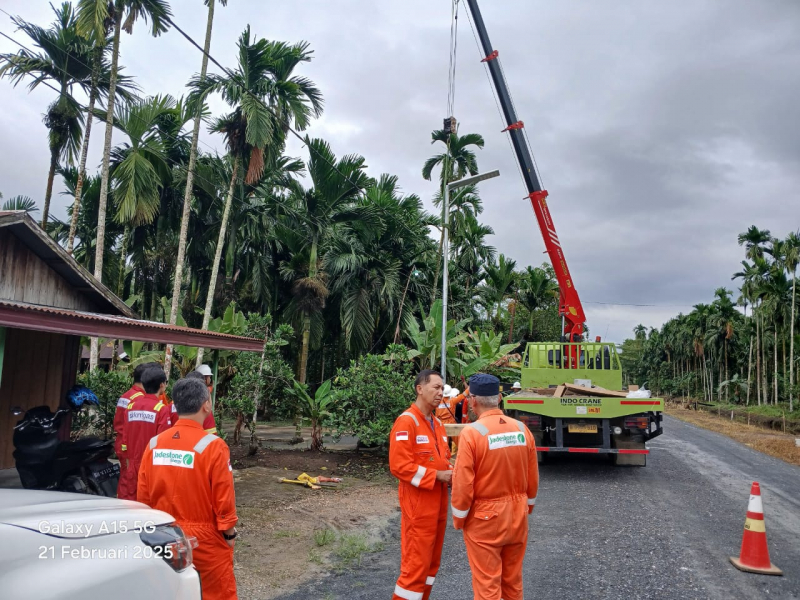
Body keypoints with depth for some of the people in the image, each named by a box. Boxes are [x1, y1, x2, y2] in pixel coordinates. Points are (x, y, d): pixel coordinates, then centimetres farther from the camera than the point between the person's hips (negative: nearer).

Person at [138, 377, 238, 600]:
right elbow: (224, 496, -14)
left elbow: (143, 494, 3)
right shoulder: (212, 445, -18)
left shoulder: (154, 444, -4)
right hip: (205, 539, -5)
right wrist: (229, 532, -1)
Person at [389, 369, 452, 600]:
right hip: (419, 504, -9)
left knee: (432, 561, 17)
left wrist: (450, 471, -1)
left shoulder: (437, 424, 13)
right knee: (416, 562, -3)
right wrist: (436, 476, -21)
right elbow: (399, 466, -22)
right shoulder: (406, 422, -16)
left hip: (438, 502, 9)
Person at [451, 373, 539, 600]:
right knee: (513, 580, 19)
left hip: (485, 517, -5)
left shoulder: (472, 432, -18)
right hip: (517, 515, 5)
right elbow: (533, 478, 5)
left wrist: (458, 519, -1)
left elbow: (463, 483, -16)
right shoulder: (522, 429, -3)